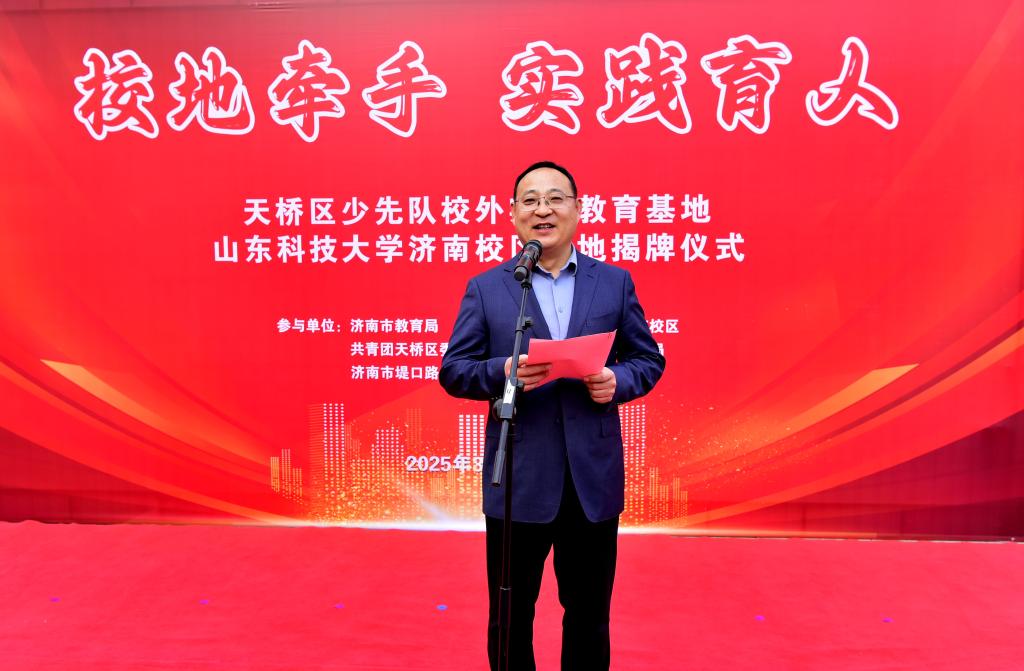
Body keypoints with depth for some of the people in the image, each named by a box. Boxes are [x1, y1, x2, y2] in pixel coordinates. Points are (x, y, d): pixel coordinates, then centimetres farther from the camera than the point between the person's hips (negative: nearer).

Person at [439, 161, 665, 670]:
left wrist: (617, 380, -13)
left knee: (589, 614, 17)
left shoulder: (615, 282, 6)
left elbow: (648, 360, 8)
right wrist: (503, 372, -19)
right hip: (518, 479, -1)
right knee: (510, 616, 15)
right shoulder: (485, 288, 2)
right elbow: (452, 371, 0)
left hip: (594, 479, 2)